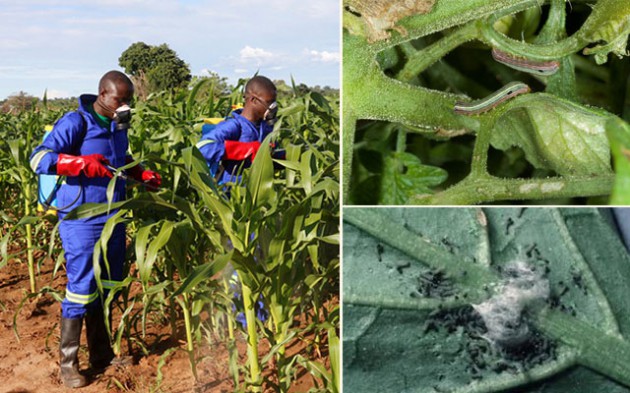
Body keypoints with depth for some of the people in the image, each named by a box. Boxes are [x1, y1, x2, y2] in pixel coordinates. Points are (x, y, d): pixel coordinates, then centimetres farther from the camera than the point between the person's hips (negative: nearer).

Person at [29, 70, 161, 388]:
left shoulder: (118, 126, 10)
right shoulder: (75, 122, -13)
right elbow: (38, 160, -18)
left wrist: (143, 175, 8)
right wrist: (84, 164, -29)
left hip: (113, 219, 8)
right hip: (82, 221, -7)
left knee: (106, 289, 14)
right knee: (81, 290, -3)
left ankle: (101, 355, 27)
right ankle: (67, 362, 12)